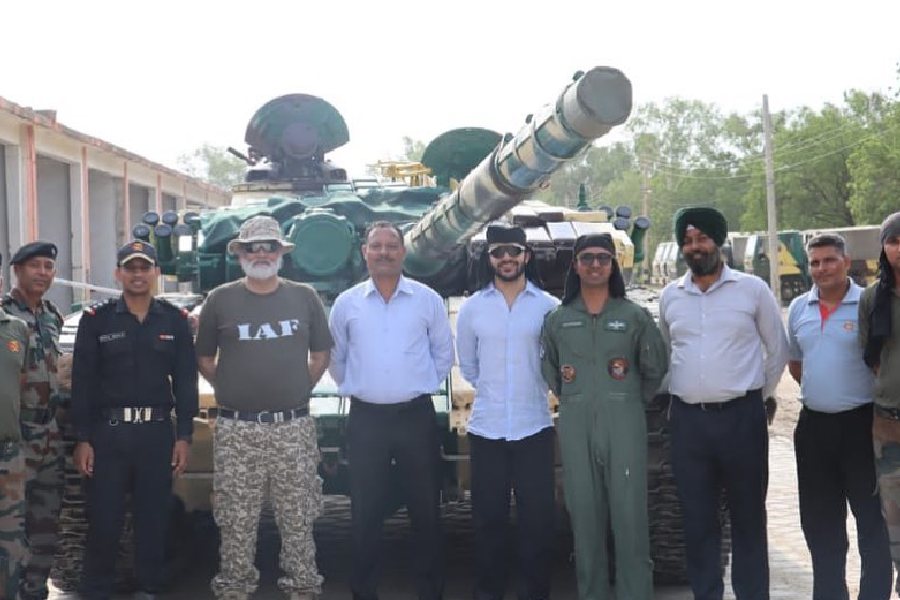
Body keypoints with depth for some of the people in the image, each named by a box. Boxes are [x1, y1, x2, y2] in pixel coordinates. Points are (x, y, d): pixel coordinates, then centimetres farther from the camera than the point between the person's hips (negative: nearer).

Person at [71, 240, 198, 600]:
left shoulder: (175, 320, 6)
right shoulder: (95, 320, 1)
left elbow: (185, 382, 6)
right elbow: (82, 382, 0)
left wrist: (184, 436, -1)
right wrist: (82, 439, -6)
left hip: (158, 432, 2)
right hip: (107, 432, -1)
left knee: (154, 517, 7)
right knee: (103, 518, 0)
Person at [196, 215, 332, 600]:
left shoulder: (304, 298, 6)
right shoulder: (220, 300, 3)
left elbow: (320, 356, 14)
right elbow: (206, 360, 11)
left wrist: (298, 390, 7)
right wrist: (230, 392, 5)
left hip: (293, 428, 1)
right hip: (236, 431, -1)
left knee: (298, 519, 7)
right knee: (236, 522, 5)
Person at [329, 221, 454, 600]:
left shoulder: (428, 300, 1)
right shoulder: (346, 303, 4)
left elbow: (443, 353, 10)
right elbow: (336, 358, 14)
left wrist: (421, 386, 8)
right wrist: (356, 389, 11)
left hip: (416, 416, 0)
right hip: (365, 418, 1)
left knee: (425, 509, 6)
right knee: (365, 512, 7)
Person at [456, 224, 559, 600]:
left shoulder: (548, 306, -2)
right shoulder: (472, 307, 3)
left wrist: (528, 390, 10)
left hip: (534, 426, -1)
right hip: (486, 427, 1)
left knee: (537, 516, 2)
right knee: (489, 517, 7)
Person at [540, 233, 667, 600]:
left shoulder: (635, 316, 3)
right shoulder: (557, 320, 8)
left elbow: (655, 368, 10)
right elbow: (547, 368, 20)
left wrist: (632, 401, 10)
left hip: (624, 425, -2)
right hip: (575, 427, 2)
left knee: (629, 516, -5)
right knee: (584, 517, 5)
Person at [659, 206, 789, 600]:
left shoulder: (752, 289, -1)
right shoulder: (670, 297, 8)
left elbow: (777, 349, 7)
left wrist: (758, 396, 8)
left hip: (741, 417, -3)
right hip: (687, 420, 3)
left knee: (748, 516, 5)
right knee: (697, 519, 8)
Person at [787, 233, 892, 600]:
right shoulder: (798, 309, 9)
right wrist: (820, 390, 11)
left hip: (860, 423, -5)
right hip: (813, 424, 6)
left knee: (872, 519, 3)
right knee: (819, 522, 14)